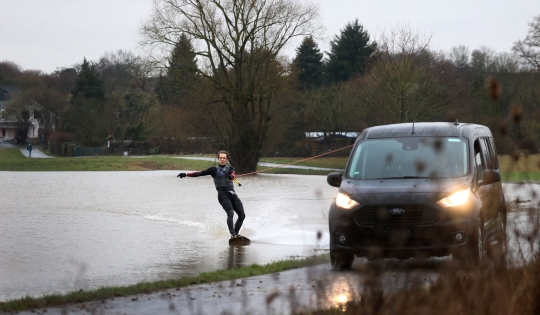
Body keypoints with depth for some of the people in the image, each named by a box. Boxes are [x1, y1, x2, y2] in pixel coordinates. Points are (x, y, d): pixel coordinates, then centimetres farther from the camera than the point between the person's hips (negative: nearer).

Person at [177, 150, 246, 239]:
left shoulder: (231, 169, 17)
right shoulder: (214, 169, 10)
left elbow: (233, 174, -6)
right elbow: (200, 173, 4)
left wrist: (232, 176, -32)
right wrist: (186, 174, -6)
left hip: (232, 193, 4)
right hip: (222, 194, -4)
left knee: (242, 215, -2)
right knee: (230, 213, -24)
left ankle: (235, 233, 10)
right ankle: (232, 234, -29)